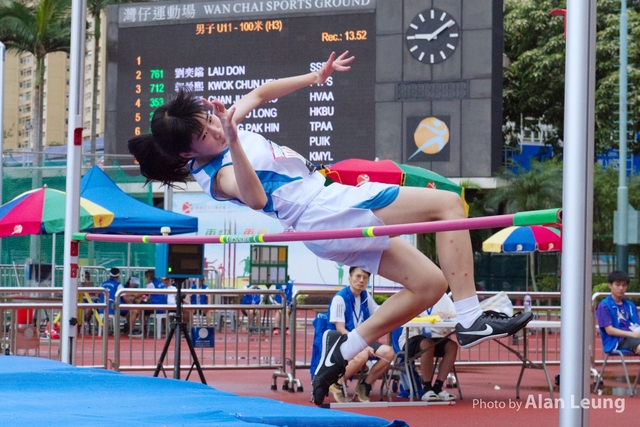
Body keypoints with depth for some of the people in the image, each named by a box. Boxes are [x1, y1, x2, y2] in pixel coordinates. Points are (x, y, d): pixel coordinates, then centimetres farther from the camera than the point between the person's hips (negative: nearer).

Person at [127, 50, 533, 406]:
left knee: (429, 284, 9)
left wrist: (316, 76, 14)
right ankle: (470, 318, -19)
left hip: (334, 212, 10)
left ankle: (344, 349, 8)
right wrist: (233, 143, -51)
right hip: (329, 207, -10)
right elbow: (255, 197, -40)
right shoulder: (217, 176, -18)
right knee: (449, 203, -12)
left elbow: (261, 93, 21)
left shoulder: (222, 123, 8)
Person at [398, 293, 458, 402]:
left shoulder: (444, 297, 6)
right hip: (412, 339, -5)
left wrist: (450, 316, -28)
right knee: (427, 344, -34)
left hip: (434, 337, 5)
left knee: (452, 346, -23)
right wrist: (431, 317, -37)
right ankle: (427, 389, -25)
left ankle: (437, 387, -18)